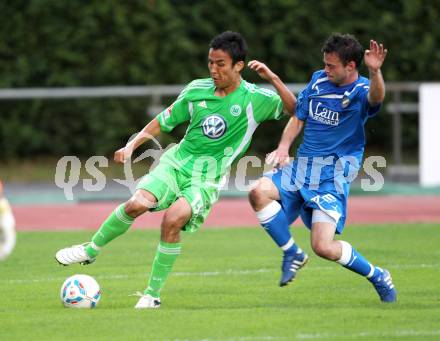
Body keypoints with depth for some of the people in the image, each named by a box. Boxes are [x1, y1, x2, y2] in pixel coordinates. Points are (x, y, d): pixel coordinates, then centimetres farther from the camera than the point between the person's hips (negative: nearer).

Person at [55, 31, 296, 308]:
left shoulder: (254, 99, -5)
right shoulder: (197, 90, 4)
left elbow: (293, 109, -15)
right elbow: (164, 121, 14)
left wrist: (271, 77, -24)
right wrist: (132, 145, 5)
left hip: (206, 180, -3)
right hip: (175, 163, 3)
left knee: (173, 219, -29)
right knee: (137, 204, -24)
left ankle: (153, 293, -13)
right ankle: (90, 251, -1)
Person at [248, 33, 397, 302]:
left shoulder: (361, 91, -9)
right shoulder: (318, 80, 9)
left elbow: (376, 97, -35)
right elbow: (298, 117, 19)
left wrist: (375, 71, -56)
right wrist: (284, 147, 1)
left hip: (334, 174, -6)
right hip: (302, 166, 6)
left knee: (324, 247, -18)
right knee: (259, 192, -22)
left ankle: (378, 277, 9)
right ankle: (292, 254, -1)